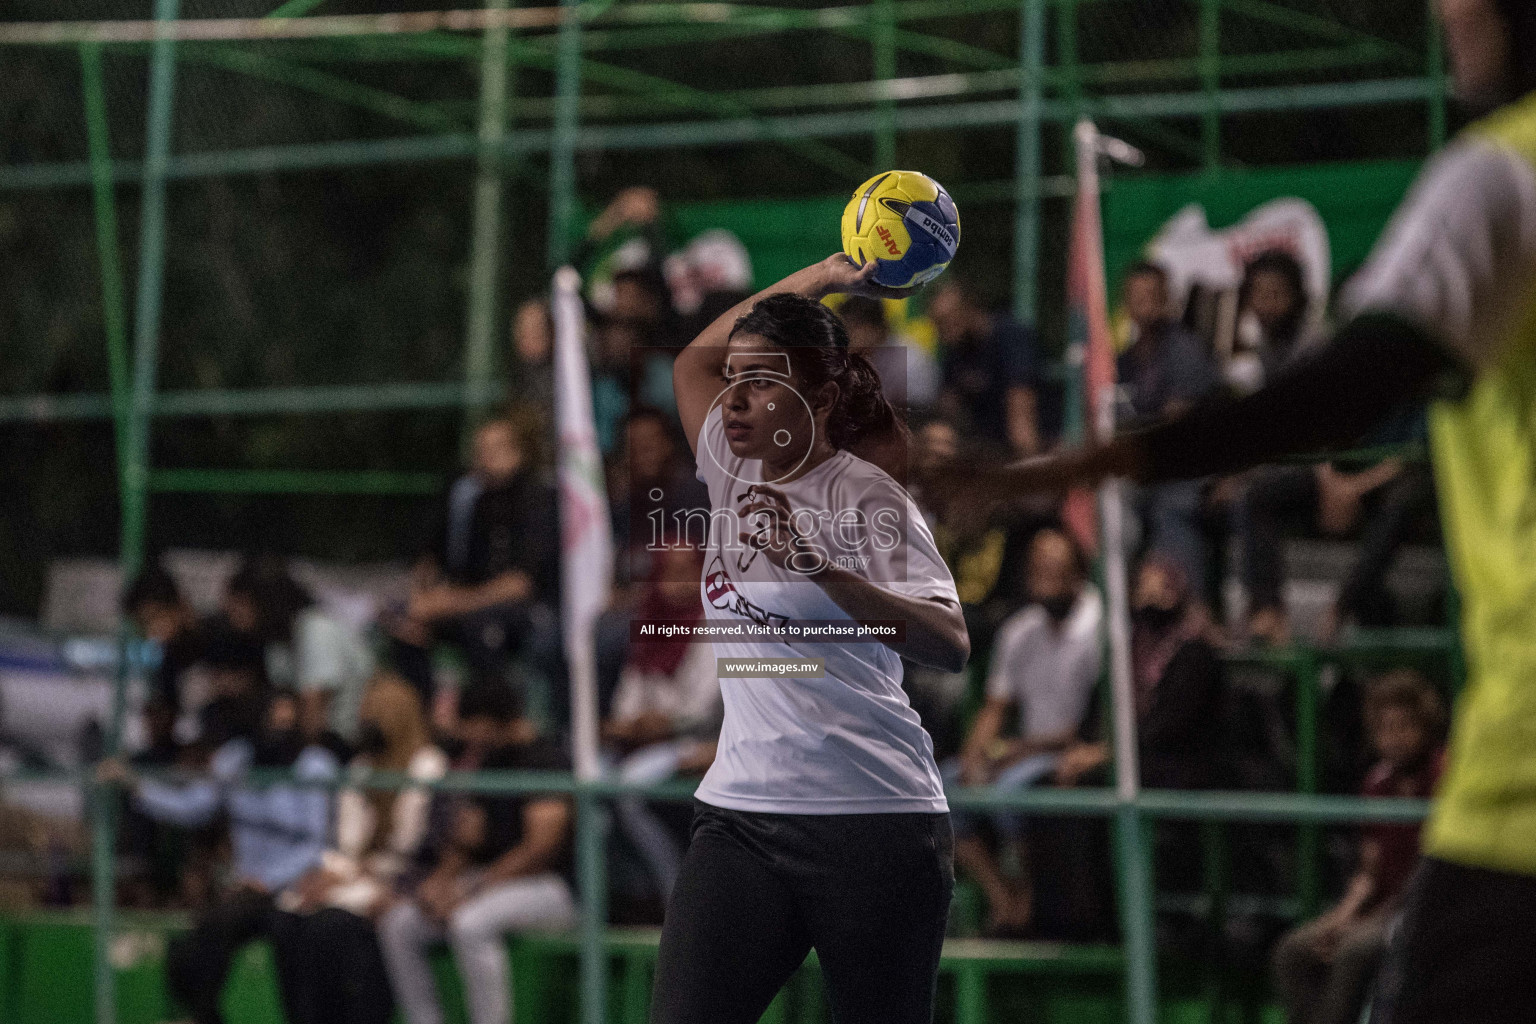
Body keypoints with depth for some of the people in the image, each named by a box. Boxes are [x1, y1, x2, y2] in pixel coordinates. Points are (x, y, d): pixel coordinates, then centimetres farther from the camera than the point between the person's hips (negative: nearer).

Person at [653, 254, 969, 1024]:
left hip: (874, 817, -5)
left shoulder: (866, 498, -7)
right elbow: (696, 358, 28)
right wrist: (821, 279, 24)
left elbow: (951, 645, -20)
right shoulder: (734, 470, 10)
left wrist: (820, 569, -31)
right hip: (739, 816, 5)